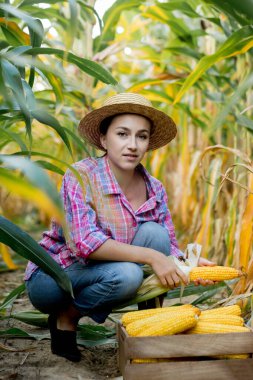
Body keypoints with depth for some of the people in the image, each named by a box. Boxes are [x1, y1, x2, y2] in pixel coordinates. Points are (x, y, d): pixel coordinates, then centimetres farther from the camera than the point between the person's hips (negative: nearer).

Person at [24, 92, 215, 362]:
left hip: (100, 275, 5)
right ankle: (66, 317, -4)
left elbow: (168, 246, -6)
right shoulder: (81, 176, -21)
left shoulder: (154, 190, -5)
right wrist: (150, 256, -37)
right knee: (125, 275, -33)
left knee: (154, 233, -19)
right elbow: (85, 242, -32)